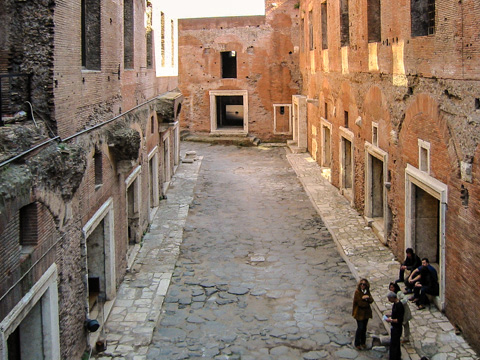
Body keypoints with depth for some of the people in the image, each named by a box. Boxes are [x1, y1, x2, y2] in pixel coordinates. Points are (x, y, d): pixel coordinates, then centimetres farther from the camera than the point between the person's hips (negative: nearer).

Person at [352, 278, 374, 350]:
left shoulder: (367, 292, 5)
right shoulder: (357, 292, -14)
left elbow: (371, 300, -2)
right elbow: (358, 302, -19)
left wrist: (368, 297, -22)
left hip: (366, 312, 6)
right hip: (359, 312, -6)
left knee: (364, 328, 13)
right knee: (360, 328, -5)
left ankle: (363, 342, 27)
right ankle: (357, 344, 8)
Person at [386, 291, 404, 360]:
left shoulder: (399, 306, -26)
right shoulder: (395, 304, 4)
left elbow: (400, 320, -25)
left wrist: (391, 320, -21)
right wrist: (390, 317, 6)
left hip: (397, 328, -10)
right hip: (394, 327, 10)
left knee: (393, 344, -3)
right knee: (396, 343, 22)